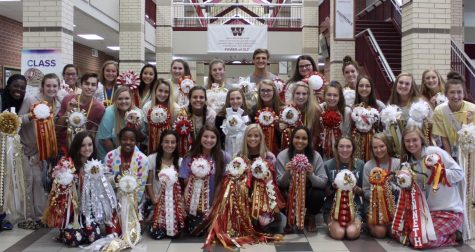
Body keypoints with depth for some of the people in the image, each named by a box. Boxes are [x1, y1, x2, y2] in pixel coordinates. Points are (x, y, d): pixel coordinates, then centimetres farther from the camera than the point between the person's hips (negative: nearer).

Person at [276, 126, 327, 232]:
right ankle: (290, 218, 5)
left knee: (318, 195, -32)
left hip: (308, 191, 0)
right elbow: (280, 184, -12)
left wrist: (311, 175, -36)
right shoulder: (282, 155, -12)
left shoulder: (316, 156, -13)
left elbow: (323, 183, -16)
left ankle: (311, 218, 4)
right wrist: (286, 173, -33)